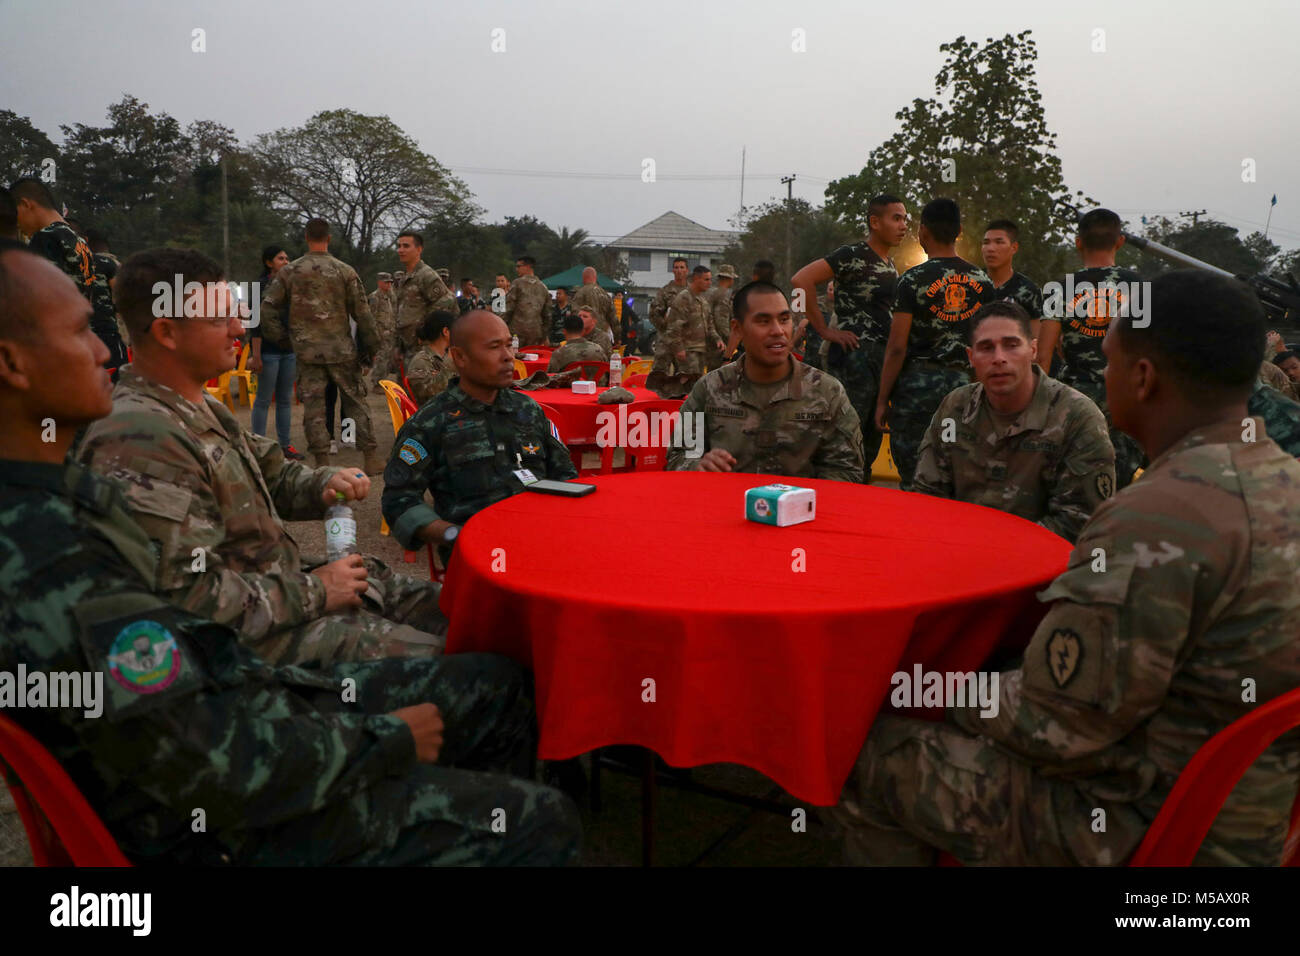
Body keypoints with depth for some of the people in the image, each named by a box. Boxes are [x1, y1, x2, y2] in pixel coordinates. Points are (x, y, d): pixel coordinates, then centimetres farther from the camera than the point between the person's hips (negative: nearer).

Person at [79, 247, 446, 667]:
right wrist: (312, 593, -18)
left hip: (287, 579, 10)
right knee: (432, 657, -19)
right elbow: (191, 597, -27)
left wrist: (324, 484, -1)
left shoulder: (201, 407, 9)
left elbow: (269, 471, 21)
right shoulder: (141, 441, -24)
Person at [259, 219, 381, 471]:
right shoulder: (345, 271, -3)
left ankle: (322, 462, 7)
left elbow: (268, 308, 0)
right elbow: (362, 312, -2)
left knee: (313, 406, 5)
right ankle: (371, 457, 7)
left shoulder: (289, 272, 1)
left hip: (307, 352, 1)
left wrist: (279, 337, 12)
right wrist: (371, 345, 7)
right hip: (341, 350, 0)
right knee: (356, 402, 8)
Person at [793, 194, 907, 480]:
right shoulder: (854, 255, -10)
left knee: (872, 438, 13)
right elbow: (802, 279, -20)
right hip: (855, 357, -9)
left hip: (882, 358, 9)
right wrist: (824, 330, -18)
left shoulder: (890, 263, 17)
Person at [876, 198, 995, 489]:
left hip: (918, 383, -4)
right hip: (963, 383, 4)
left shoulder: (913, 279, -7)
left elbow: (897, 347, -10)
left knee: (913, 478, 1)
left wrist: (882, 400, -4)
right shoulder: (983, 281, 7)